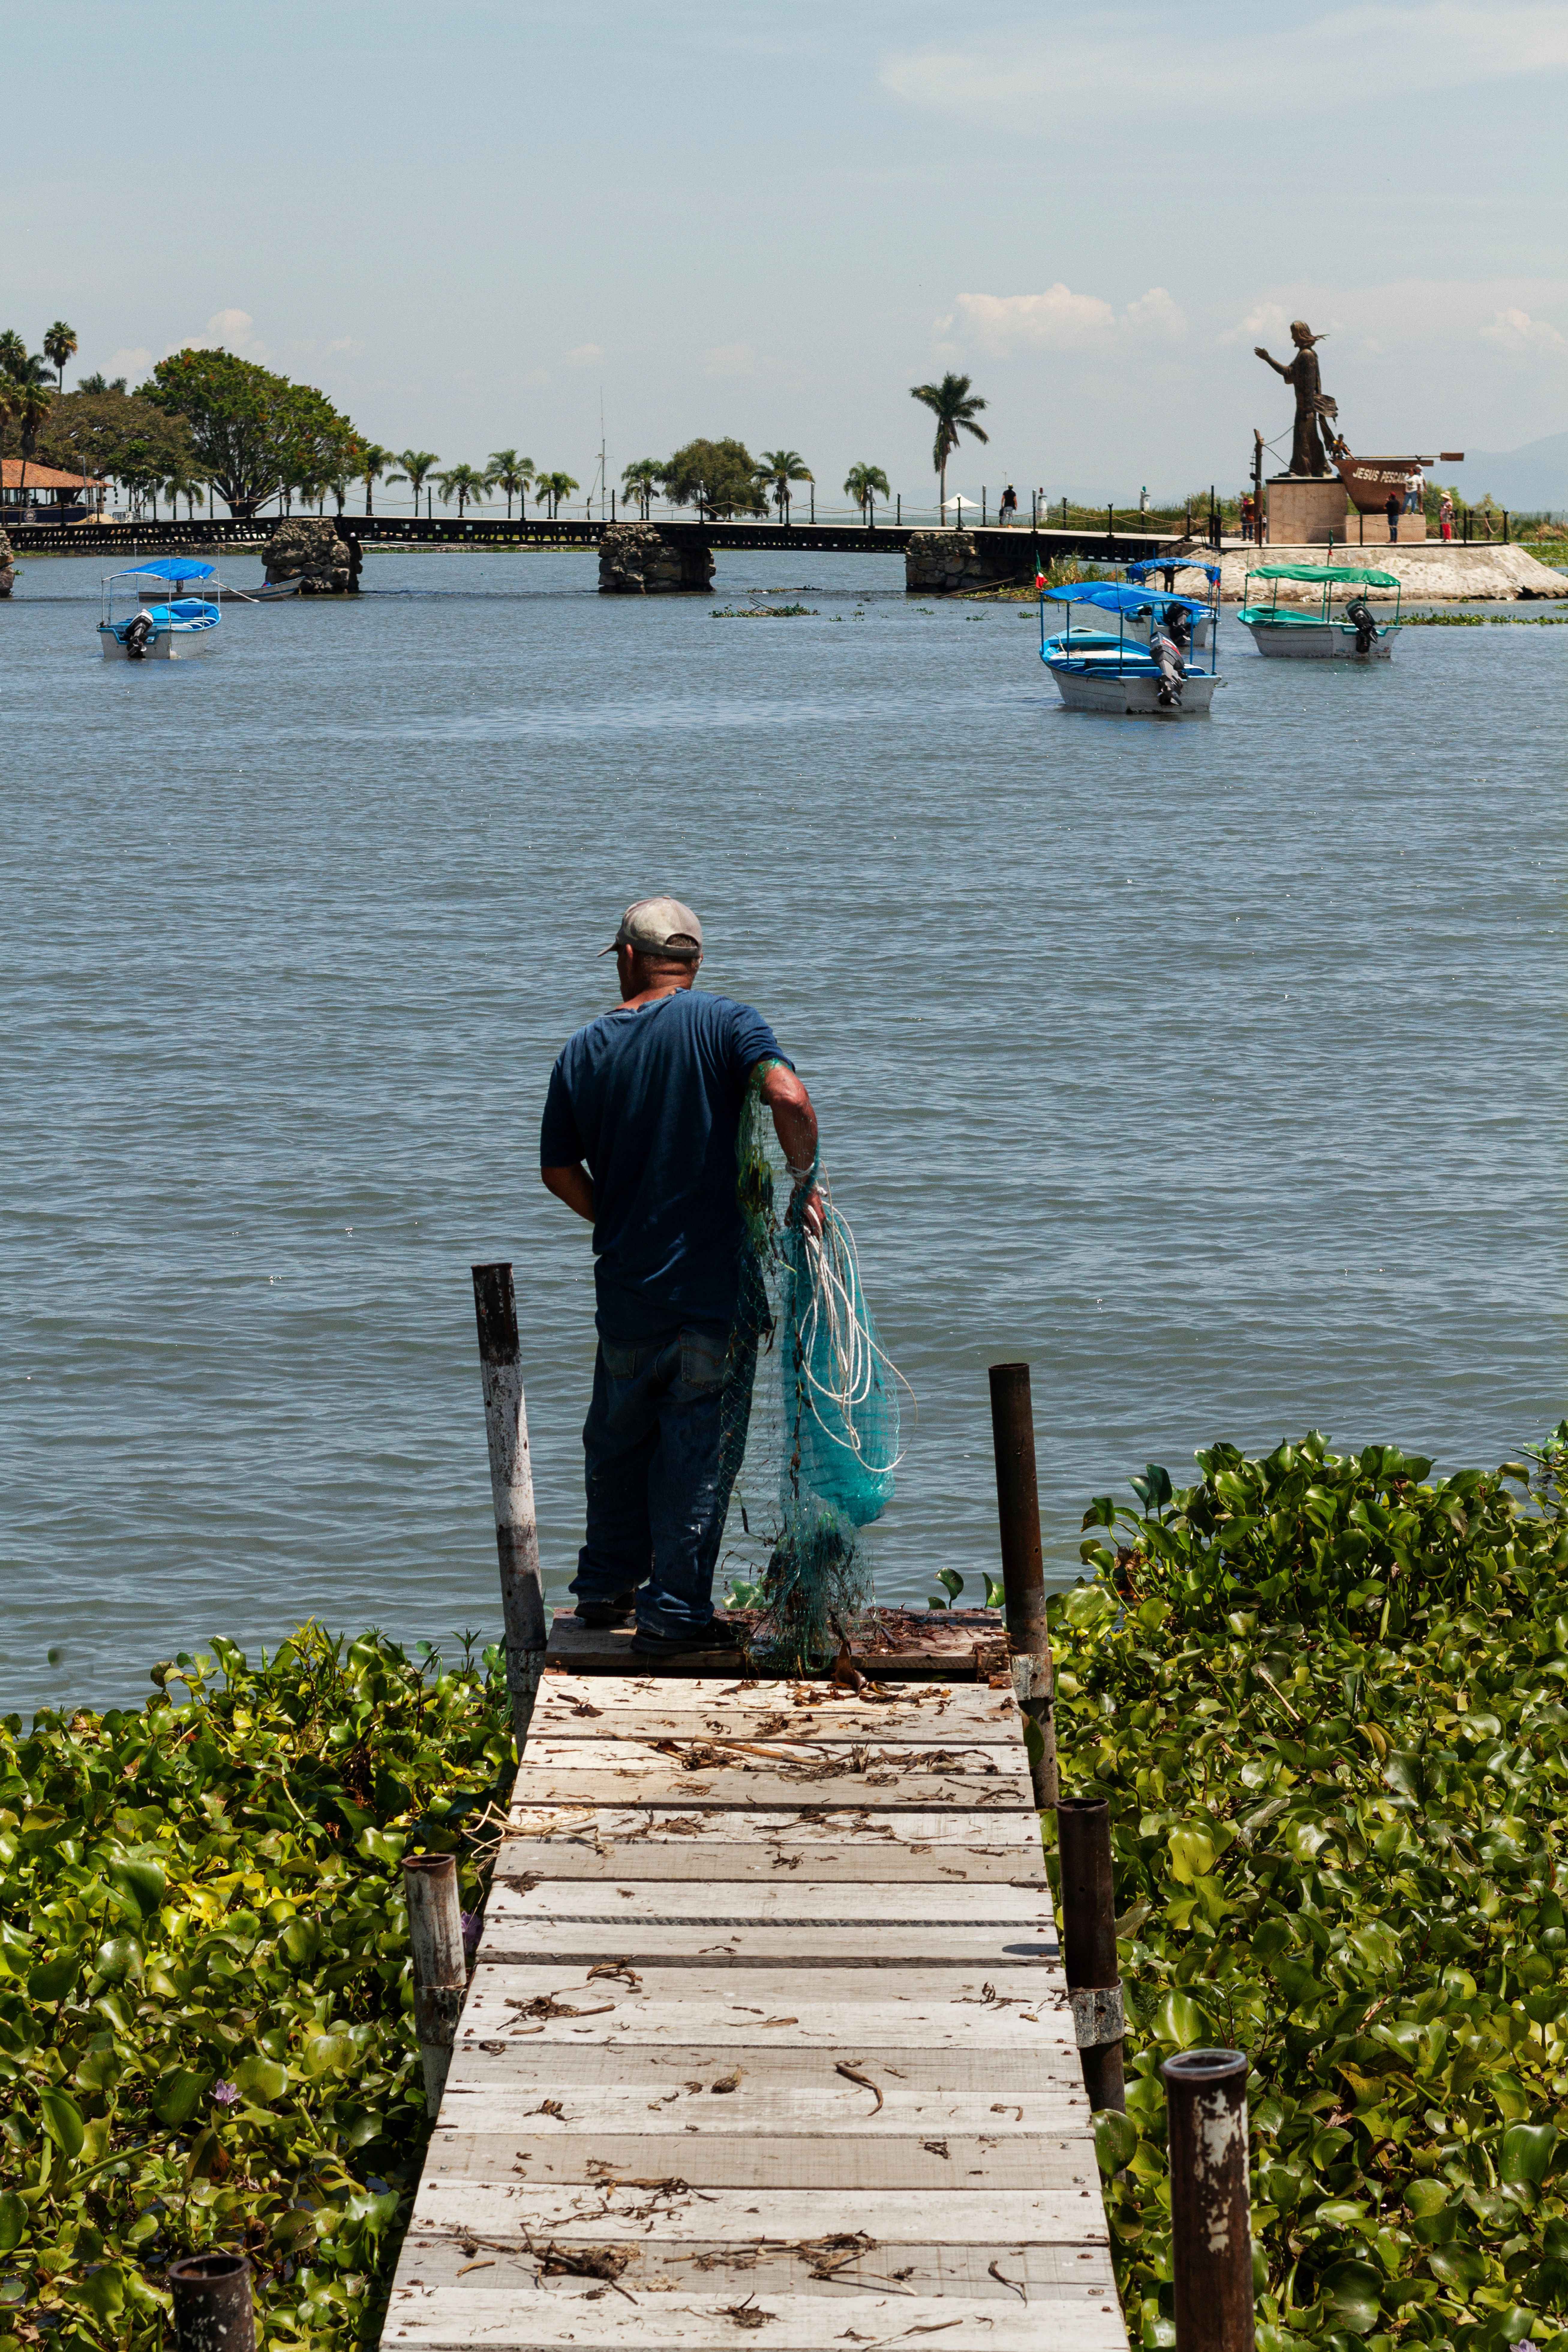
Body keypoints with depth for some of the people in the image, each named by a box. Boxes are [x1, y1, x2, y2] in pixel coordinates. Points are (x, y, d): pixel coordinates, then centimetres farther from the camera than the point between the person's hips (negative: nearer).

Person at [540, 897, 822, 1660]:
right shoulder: (724, 1023, -6)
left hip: (625, 1285, 3)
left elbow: (559, 1169, 9)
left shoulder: (584, 1051, 4)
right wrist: (805, 1185, -10)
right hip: (715, 1284, -3)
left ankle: (607, 1587, 32)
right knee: (697, 1444, 4)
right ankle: (674, 1613, 6)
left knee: (618, 1439, 20)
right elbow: (788, 1097, -23)